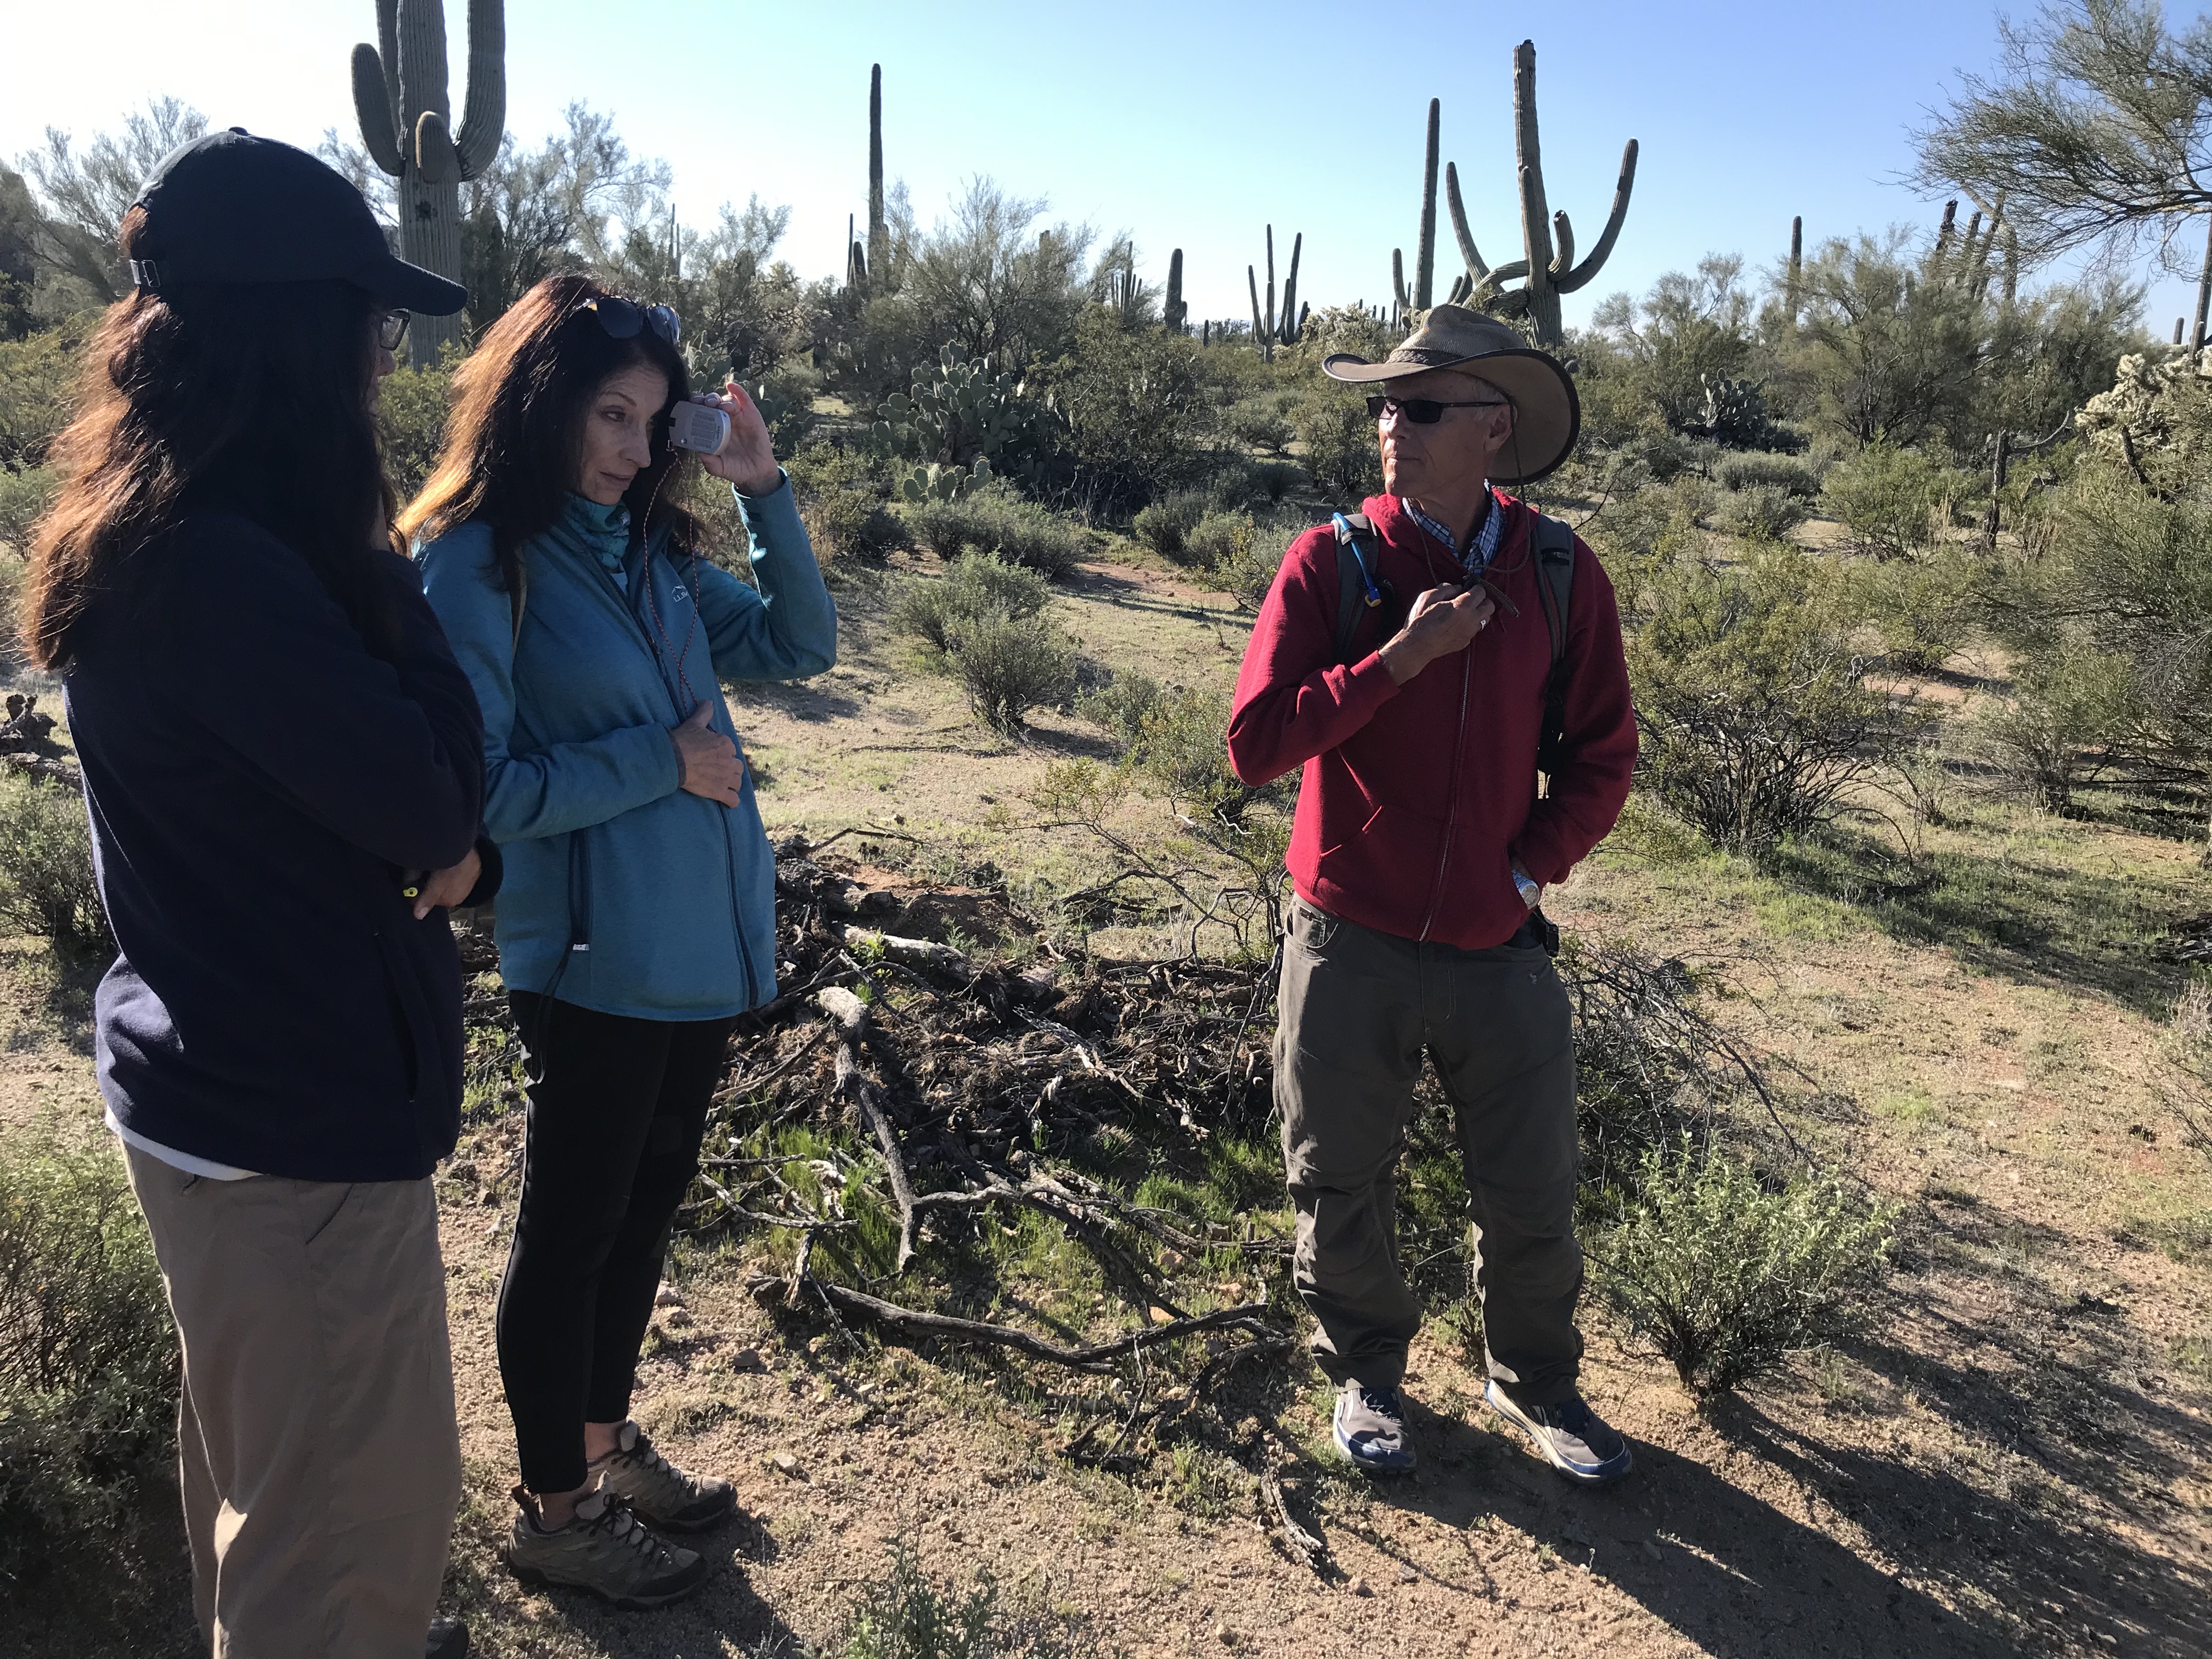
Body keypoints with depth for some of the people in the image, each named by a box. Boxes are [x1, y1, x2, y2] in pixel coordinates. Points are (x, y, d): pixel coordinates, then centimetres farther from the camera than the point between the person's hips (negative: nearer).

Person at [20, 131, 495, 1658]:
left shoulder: (168, 534, 5)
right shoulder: (216, 567, -27)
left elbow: (323, 769, 11)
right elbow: (426, 789, -23)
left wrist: (453, 848, -8)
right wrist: (391, 579, -11)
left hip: (225, 1076, 10)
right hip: (296, 1122, -10)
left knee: (259, 1448, 30)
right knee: (353, 1499, 7)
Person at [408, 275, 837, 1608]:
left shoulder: (653, 546, 9)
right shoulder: (477, 561, -12)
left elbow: (799, 645, 8)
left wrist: (766, 490, -1)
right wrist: (661, 762, -16)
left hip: (709, 945, 7)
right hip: (597, 961, -7)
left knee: (650, 1204, 20)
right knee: (575, 1227, 9)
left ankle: (605, 1442, 41)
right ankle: (554, 1510, 30)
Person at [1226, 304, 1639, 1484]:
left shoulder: (1558, 572, -2)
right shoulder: (1332, 563, -7)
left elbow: (1601, 758, 6)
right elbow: (1254, 742, -15)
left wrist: (1527, 868, -6)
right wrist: (1402, 655, -20)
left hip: (1499, 946, 2)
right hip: (1351, 946, -1)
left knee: (1533, 1195, 13)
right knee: (1343, 1189, 14)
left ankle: (1532, 1381, 40)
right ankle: (1366, 1376, 39)